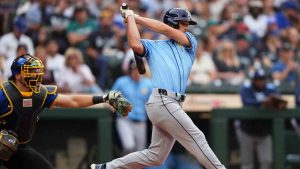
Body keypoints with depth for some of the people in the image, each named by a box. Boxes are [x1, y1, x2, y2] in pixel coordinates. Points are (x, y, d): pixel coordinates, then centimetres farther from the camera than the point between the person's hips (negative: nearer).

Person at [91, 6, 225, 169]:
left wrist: (137, 17, 6)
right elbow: (135, 44, -12)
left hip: (173, 105, 7)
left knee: (155, 156, 8)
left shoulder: (190, 43, 22)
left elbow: (166, 30, 5)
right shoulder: (153, 46, 10)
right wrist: (130, 17, 0)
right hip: (162, 102, -7)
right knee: (196, 138, -9)